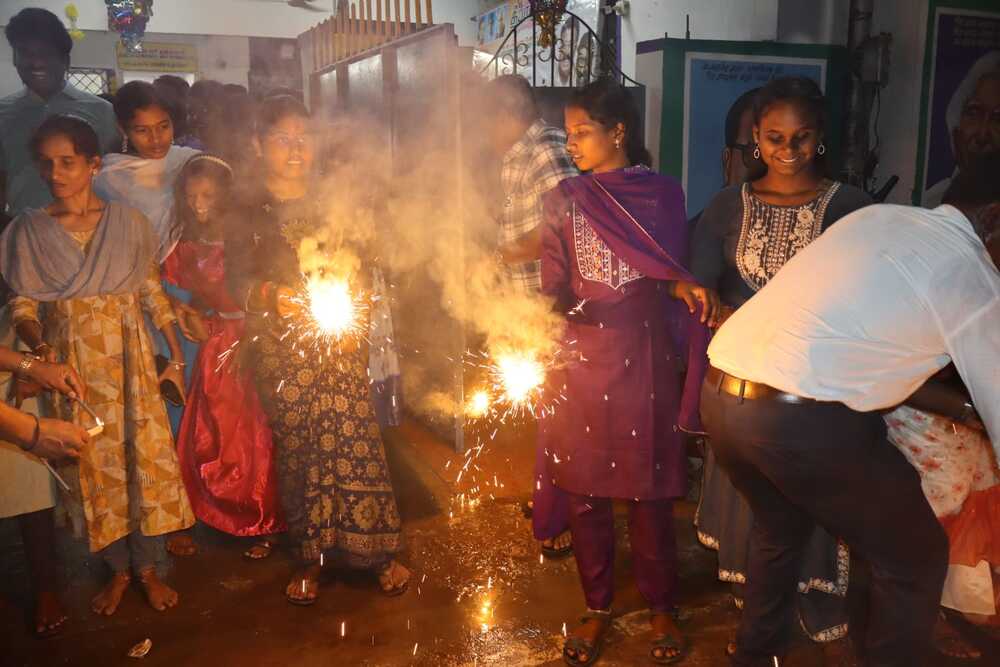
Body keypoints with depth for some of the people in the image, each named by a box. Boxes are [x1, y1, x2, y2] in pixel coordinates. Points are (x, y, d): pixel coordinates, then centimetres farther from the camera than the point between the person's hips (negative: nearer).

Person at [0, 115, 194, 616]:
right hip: (68, 363, 1)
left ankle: (147, 567, 21)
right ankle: (118, 569, 26)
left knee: (146, 456, 2)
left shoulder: (128, 222, 1)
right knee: (92, 465, 8)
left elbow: (153, 293, 4)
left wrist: (177, 354, 1)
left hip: (128, 358, 0)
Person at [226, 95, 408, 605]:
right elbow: (237, 280, -3)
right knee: (297, 448, 3)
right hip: (280, 347, 0)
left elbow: (361, 270, 11)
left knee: (354, 439, -5)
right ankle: (310, 556, 20)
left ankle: (377, 551, 8)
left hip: (341, 341, 1)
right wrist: (270, 294, -24)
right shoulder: (247, 214, 7)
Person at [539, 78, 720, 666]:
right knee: (585, 491, 7)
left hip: (644, 358, -1)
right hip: (580, 358, 1)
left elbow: (671, 272, 10)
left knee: (649, 491, 5)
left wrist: (688, 287, -12)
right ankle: (598, 607, 26)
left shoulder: (664, 194, 4)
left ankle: (661, 608, 26)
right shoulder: (564, 199, 5)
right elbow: (555, 285, -1)